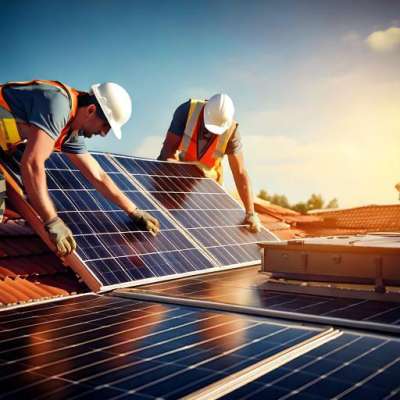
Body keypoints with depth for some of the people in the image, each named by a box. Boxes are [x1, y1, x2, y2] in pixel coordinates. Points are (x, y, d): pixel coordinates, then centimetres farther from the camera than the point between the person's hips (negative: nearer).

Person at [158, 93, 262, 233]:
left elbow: (240, 173, -28)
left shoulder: (231, 131, -28)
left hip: (206, 178, 1)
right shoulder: (187, 110, -30)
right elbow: (168, 148, -25)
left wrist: (251, 213, -32)